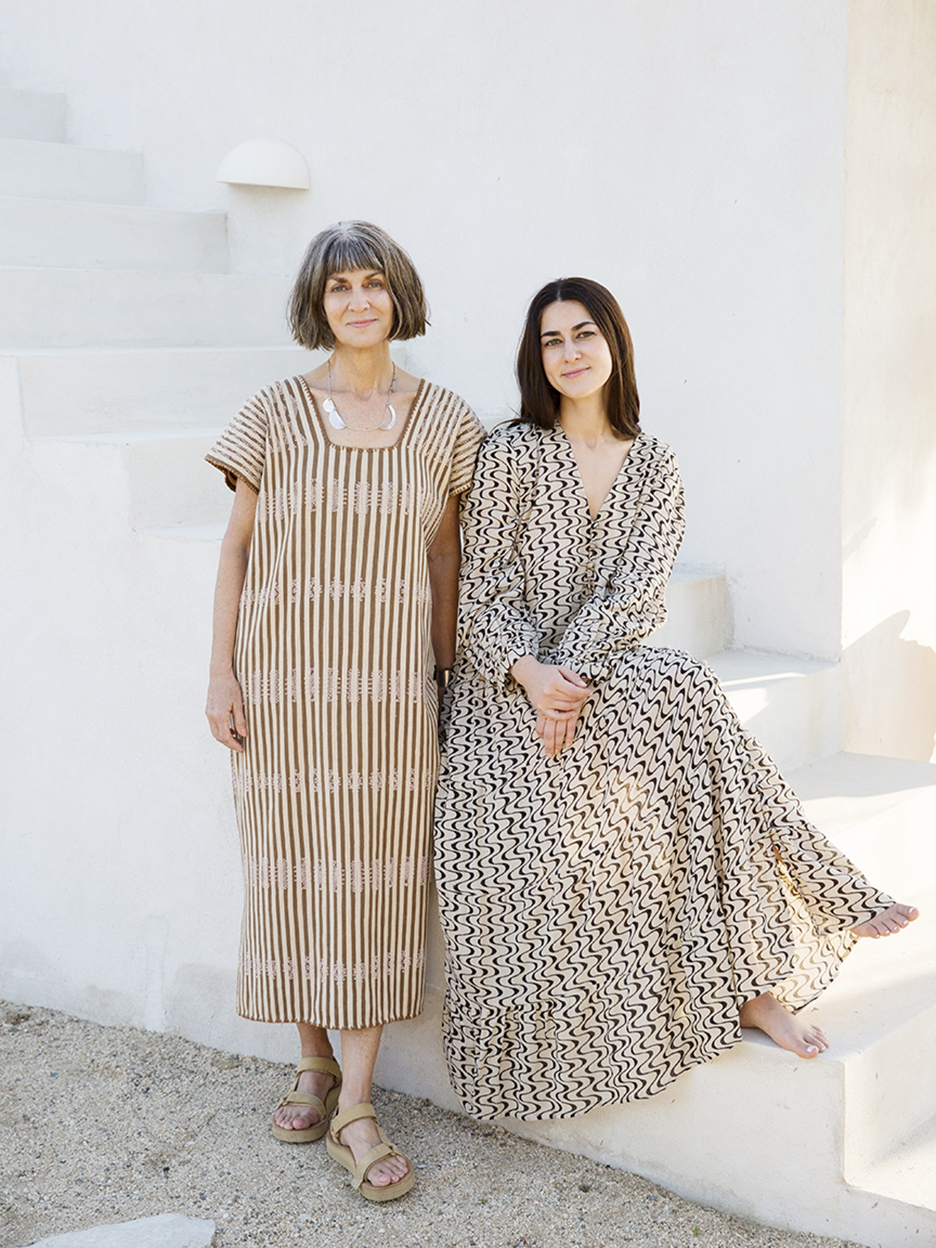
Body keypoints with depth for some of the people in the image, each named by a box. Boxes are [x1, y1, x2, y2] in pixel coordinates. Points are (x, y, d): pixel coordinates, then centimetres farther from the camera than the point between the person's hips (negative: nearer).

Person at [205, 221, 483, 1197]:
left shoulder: (443, 421, 4)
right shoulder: (275, 414, 1)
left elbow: (444, 554, 9)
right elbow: (237, 545, 4)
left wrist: (445, 673, 6)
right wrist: (220, 672, -1)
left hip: (391, 681, 0)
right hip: (284, 674, 0)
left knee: (378, 879, 0)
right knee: (293, 868, 7)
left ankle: (356, 1111, 8)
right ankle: (313, 1063, 27)